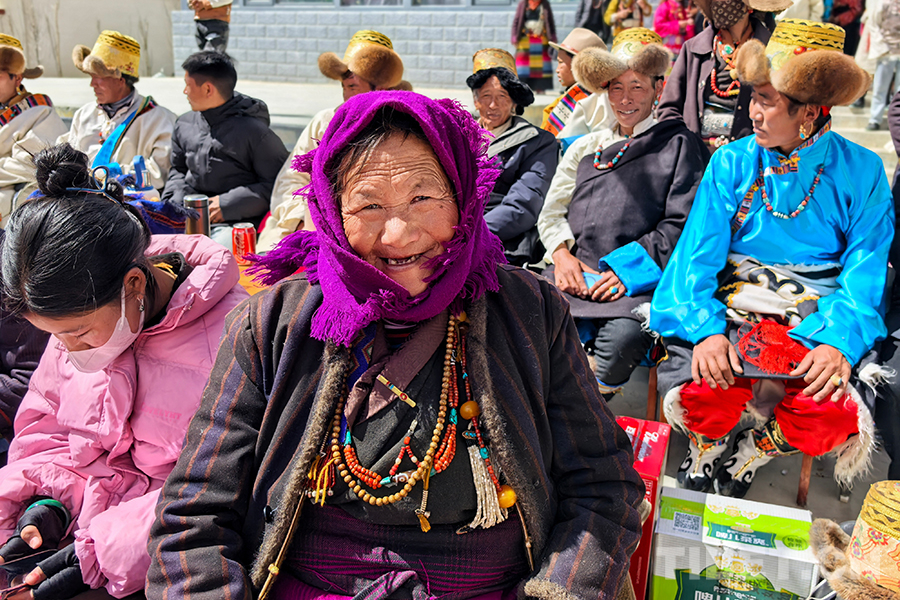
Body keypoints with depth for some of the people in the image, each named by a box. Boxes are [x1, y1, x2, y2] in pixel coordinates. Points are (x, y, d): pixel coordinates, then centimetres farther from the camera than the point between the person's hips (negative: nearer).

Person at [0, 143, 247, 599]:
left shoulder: (232, 339, -21)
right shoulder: (80, 314, 0)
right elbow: (42, 429, 13)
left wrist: (104, 551, -20)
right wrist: (49, 500, -6)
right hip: (73, 526, 6)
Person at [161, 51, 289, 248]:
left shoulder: (254, 131, -4)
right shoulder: (184, 124, 18)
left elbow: (276, 184, -8)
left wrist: (227, 204, -13)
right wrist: (175, 203, 8)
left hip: (233, 223, -6)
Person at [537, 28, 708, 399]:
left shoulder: (680, 145, 10)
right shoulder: (585, 148, 25)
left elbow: (681, 225, 0)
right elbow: (551, 212, 21)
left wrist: (629, 269, -12)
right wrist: (562, 254, -1)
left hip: (639, 282, -4)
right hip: (573, 273, 4)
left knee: (623, 336, -36)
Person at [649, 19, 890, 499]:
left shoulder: (861, 172, 2)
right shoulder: (731, 163, 4)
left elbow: (865, 275, -3)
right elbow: (698, 256, -5)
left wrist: (839, 342, -21)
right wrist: (707, 329, -22)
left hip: (820, 321, 0)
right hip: (733, 310, 0)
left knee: (833, 414, -28)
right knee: (700, 393, -30)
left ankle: (752, 451, 7)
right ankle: (705, 445, 9)